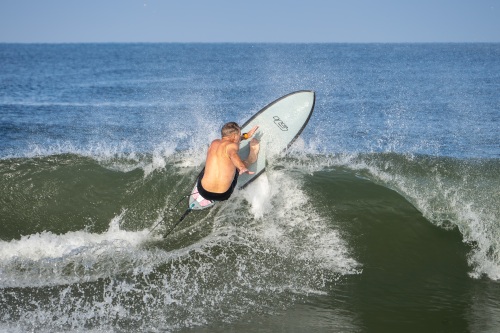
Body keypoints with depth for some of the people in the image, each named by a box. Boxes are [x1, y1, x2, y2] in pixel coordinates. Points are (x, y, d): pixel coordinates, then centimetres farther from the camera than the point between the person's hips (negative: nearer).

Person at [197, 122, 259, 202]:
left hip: (203, 192, 4)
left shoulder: (214, 143, 8)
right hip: (224, 195, -4)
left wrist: (246, 135, 40)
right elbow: (233, 154, -36)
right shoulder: (232, 145, -11)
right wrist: (242, 167, -53)